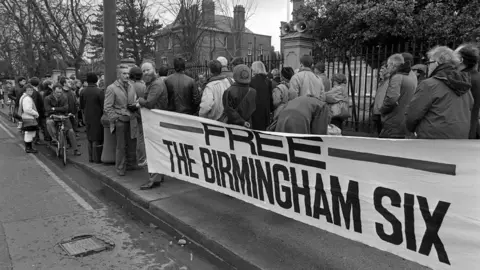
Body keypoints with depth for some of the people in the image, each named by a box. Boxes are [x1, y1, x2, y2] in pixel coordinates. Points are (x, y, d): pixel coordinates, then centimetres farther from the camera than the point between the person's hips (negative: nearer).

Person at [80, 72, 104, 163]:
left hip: (87, 118, 5)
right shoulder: (99, 91, -16)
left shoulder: (83, 92, 0)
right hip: (97, 117, -5)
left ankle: (91, 157, 21)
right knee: (97, 138, 1)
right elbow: (103, 106, -13)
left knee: (90, 138, 15)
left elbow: (81, 106, 7)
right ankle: (96, 158, 5)